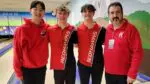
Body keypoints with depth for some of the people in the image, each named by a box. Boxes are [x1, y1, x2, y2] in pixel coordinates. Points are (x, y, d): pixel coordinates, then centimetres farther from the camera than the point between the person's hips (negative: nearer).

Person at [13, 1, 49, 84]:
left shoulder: (47, 28, -4)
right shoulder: (22, 29, -14)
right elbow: (17, 51, -9)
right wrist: (18, 71, -6)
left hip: (42, 67, 3)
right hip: (27, 69, -3)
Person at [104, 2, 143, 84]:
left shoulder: (130, 29, -12)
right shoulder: (108, 29, 4)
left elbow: (137, 52, -14)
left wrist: (132, 74, -16)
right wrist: (106, 66, 7)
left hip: (124, 75, -5)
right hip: (108, 73, 5)